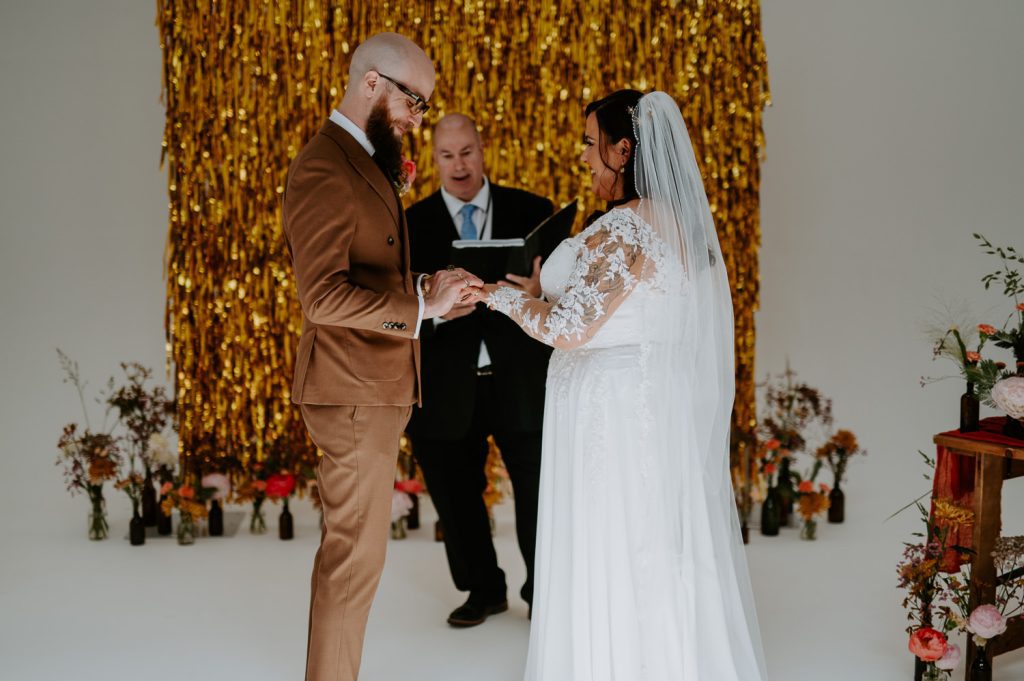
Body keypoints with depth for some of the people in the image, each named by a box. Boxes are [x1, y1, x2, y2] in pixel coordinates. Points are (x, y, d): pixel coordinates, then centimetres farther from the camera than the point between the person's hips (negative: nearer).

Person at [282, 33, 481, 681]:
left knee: (350, 546, 17)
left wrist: (430, 290, 5)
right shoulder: (324, 168, -17)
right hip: (353, 392, -10)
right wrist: (421, 304, -23)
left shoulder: (367, 162, 15)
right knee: (356, 553, 0)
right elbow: (324, 295, -24)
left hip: (375, 387, 10)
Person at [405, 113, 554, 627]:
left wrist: (541, 293, -24)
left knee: (541, 494, 6)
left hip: (522, 382, -1)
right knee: (457, 498, 15)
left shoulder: (532, 212, 3)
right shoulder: (411, 225, 2)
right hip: (448, 387, 1)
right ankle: (484, 591, 37)